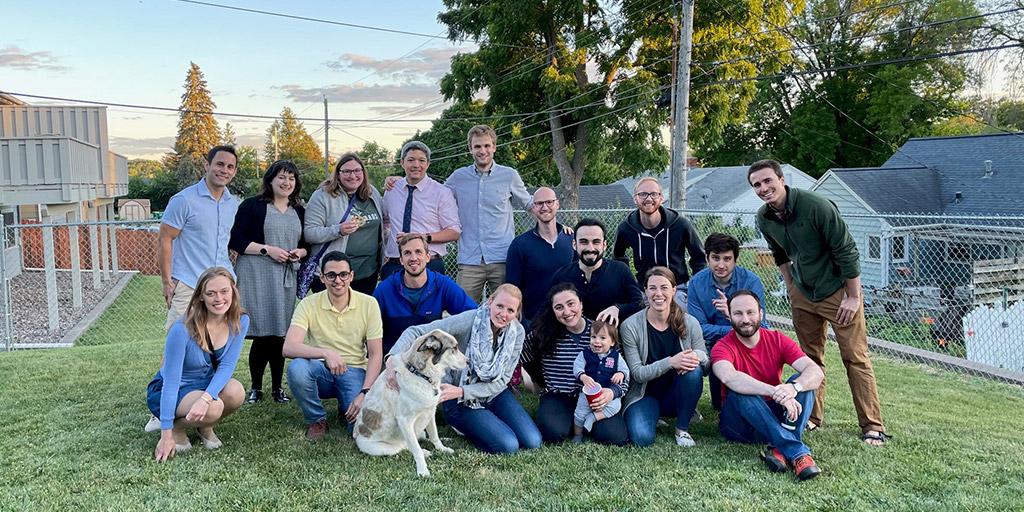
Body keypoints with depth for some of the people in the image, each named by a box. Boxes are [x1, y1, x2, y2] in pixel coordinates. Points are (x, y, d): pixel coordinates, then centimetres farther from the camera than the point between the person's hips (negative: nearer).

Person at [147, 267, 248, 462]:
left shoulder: (240, 321, -13)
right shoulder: (182, 329, -26)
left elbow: (227, 365, -16)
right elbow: (171, 382, -24)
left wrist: (206, 398, -36)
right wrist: (166, 434, -24)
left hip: (207, 385, 4)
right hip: (168, 392, -4)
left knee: (236, 392, -29)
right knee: (214, 409, -33)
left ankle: (205, 427, 3)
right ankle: (176, 427, 0)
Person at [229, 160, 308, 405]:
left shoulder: (299, 211, 16)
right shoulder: (252, 206, 0)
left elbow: (307, 244, 22)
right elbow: (236, 240, -6)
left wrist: (300, 252, -1)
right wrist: (267, 249, -14)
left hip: (286, 279, 5)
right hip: (257, 278, -4)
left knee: (280, 334, 6)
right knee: (262, 334, -5)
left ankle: (277, 387, 18)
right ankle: (256, 388, 12)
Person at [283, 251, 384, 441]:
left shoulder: (368, 304, -5)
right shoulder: (309, 304, -6)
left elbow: (375, 355, -5)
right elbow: (288, 347, -19)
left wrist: (365, 393, -18)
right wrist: (326, 353, -34)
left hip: (354, 371, 0)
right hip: (320, 370, 1)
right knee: (296, 367, -34)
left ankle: (345, 409, 14)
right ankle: (316, 419, -5)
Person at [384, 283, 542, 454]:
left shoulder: (517, 332, -11)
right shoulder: (469, 320, -24)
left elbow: (501, 381, -12)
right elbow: (415, 332, -25)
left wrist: (460, 391, -25)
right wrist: (393, 357, -44)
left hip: (493, 394, 5)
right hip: (461, 402, -5)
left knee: (532, 441, -7)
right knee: (508, 445, -19)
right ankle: (462, 424, 8)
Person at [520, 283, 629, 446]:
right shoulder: (543, 333, -4)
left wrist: (613, 392, -23)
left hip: (594, 399, 1)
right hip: (557, 397, -1)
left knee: (615, 437, -23)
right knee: (553, 433, -31)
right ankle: (572, 421, 6)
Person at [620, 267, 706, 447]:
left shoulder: (690, 323, -7)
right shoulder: (630, 326, -13)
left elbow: (705, 361, -3)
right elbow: (637, 373, -15)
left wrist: (696, 356, -29)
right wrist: (670, 362, -32)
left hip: (677, 396, 2)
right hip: (645, 395, -2)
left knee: (694, 369, -29)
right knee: (642, 438, -30)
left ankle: (682, 428, -7)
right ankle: (653, 416, 8)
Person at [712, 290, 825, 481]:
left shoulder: (777, 340, -2)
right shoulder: (723, 347, -12)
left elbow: (817, 372, -15)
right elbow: (729, 377, -36)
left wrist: (794, 387, -38)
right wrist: (775, 392, -47)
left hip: (775, 417, 3)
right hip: (739, 425, -3)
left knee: (803, 381, -19)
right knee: (739, 391, -33)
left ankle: (780, 450, -34)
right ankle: (797, 452, -40)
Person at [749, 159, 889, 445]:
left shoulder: (816, 206, -23)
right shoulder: (764, 219, -3)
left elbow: (847, 251, -19)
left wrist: (854, 297, -17)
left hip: (839, 290, -6)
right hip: (803, 293, 6)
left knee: (855, 357, -5)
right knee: (810, 358, 11)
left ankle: (873, 427, 1)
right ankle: (812, 417, 23)